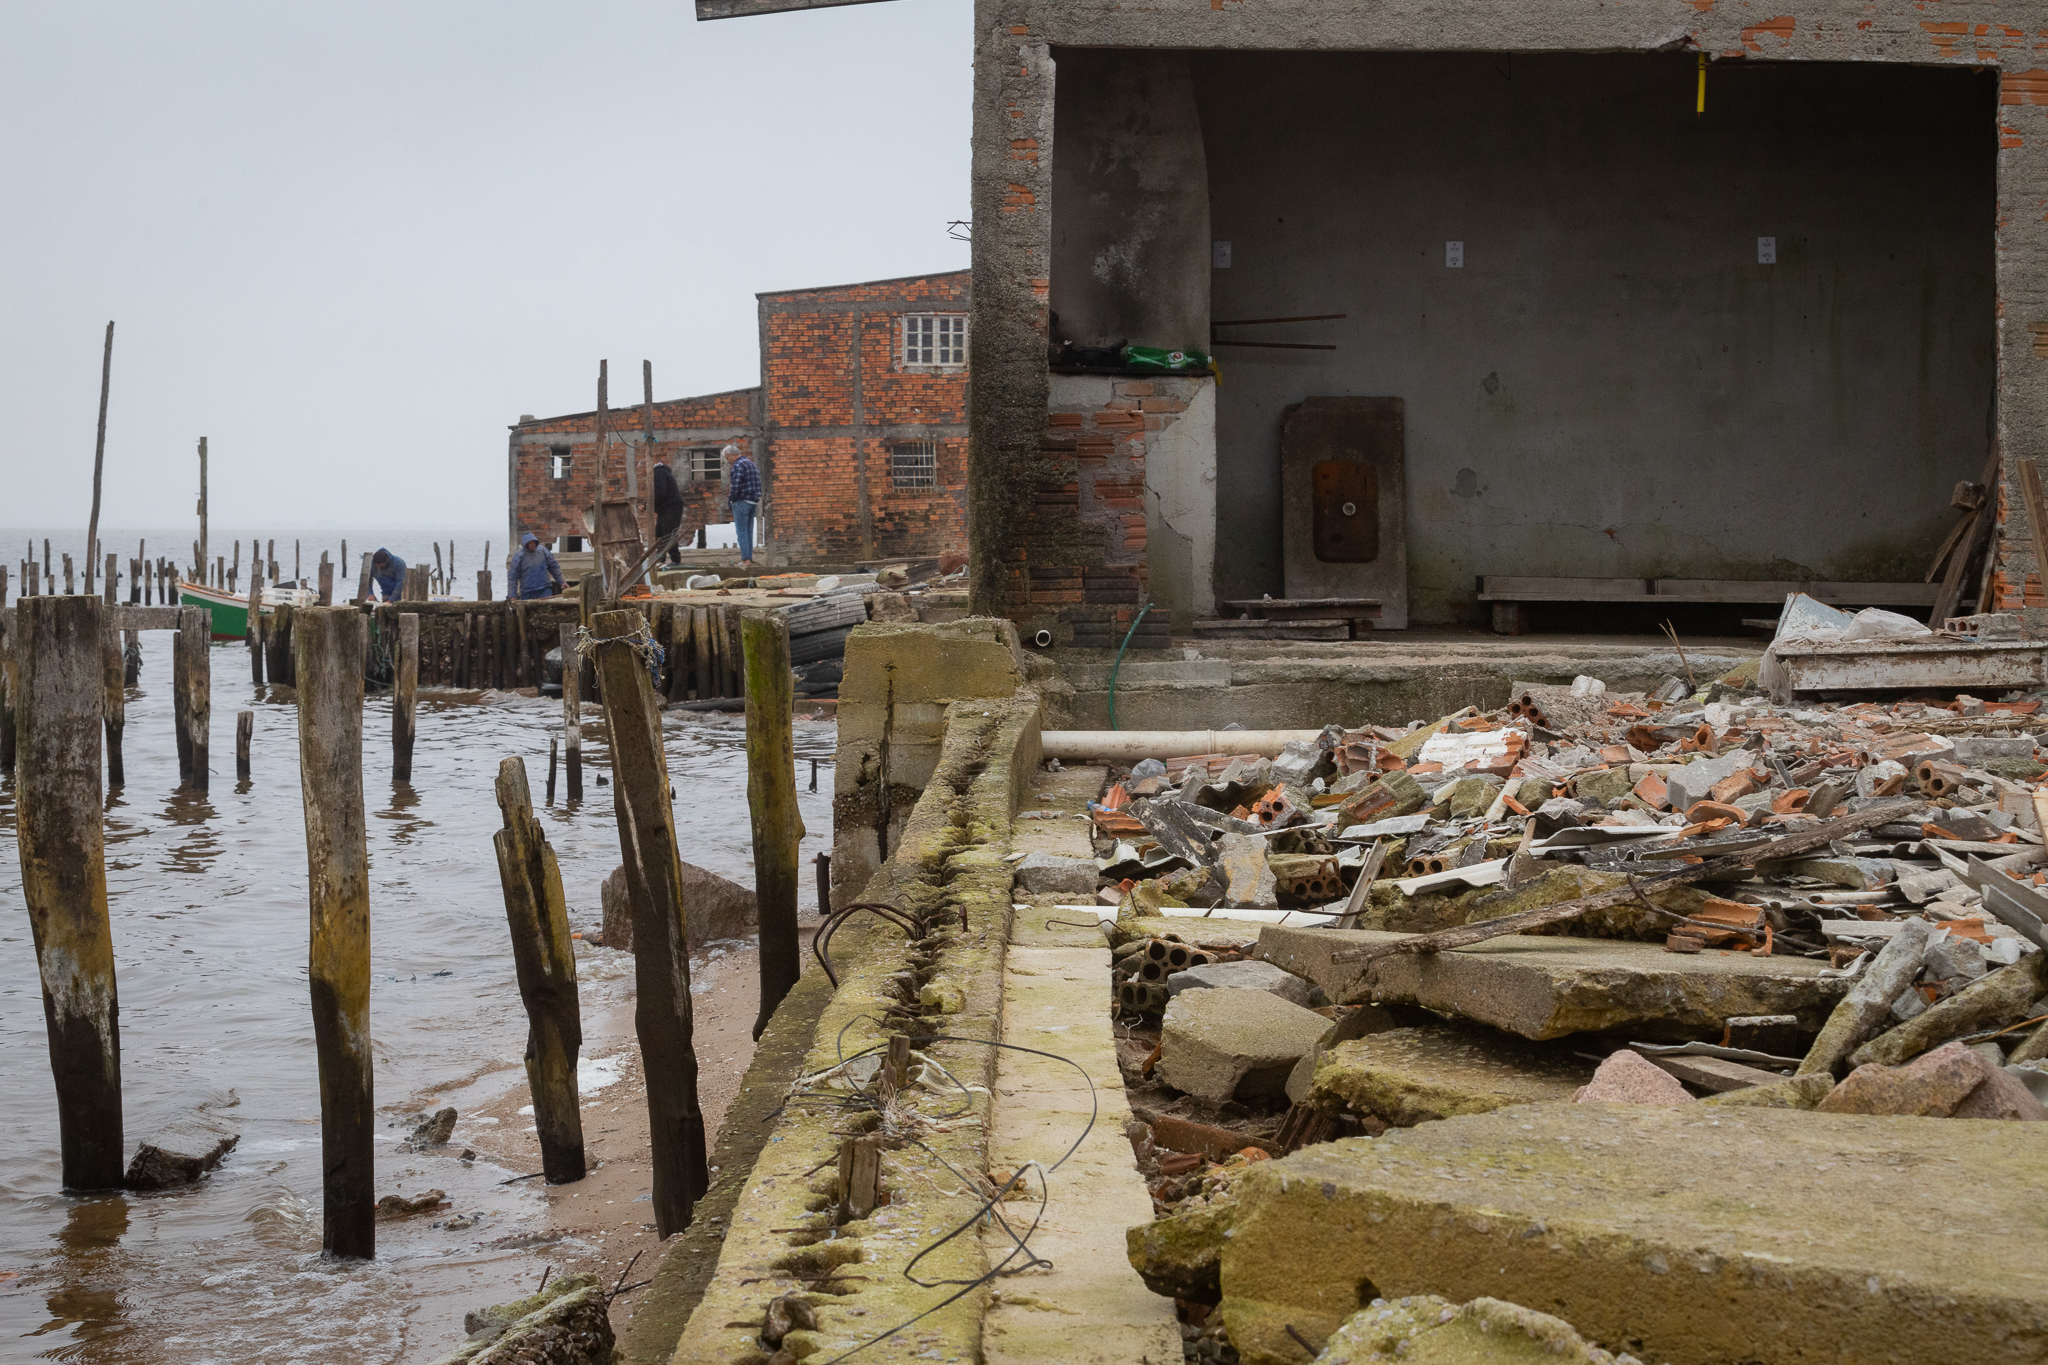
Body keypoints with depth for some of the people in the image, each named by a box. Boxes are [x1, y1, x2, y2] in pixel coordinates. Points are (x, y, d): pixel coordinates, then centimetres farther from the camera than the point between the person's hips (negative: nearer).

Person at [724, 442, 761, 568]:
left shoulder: (738, 465, -13)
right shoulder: (750, 463, 16)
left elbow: (735, 485, -22)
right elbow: (758, 483, 18)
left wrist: (731, 498, -8)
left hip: (742, 501, -9)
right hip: (753, 501, 9)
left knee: (742, 532, -7)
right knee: (749, 532, 11)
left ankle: (746, 559, -11)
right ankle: (749, 559, 11)